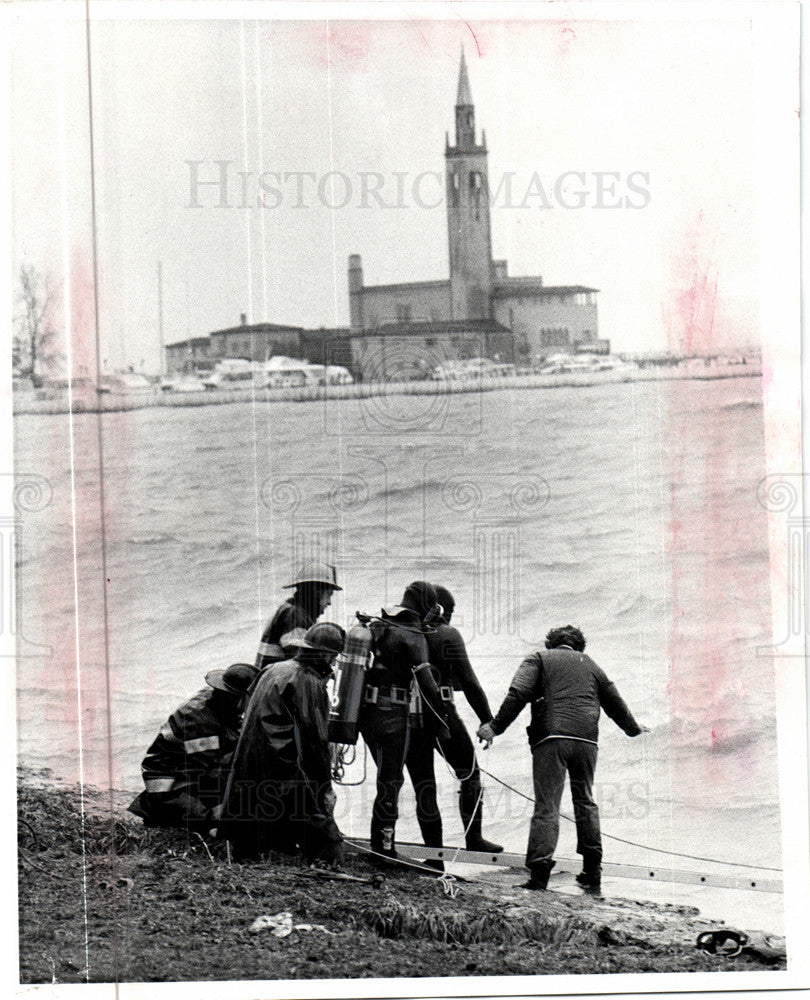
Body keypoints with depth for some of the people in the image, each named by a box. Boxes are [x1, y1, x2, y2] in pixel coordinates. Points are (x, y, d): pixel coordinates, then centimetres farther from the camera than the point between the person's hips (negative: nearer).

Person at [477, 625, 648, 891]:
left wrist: (495, 726, -6)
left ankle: (539, 868, -19)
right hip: (586, 740, 4)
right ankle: (592, 873, 20)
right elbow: (616, 704, 34)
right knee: (585, 801, 18)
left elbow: (518, 693, -3)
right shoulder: (591, 666, 25)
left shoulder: (539, 658, 14)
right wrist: (633, 728, 52)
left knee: (546, 805, -7)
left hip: (551, 738, -3)